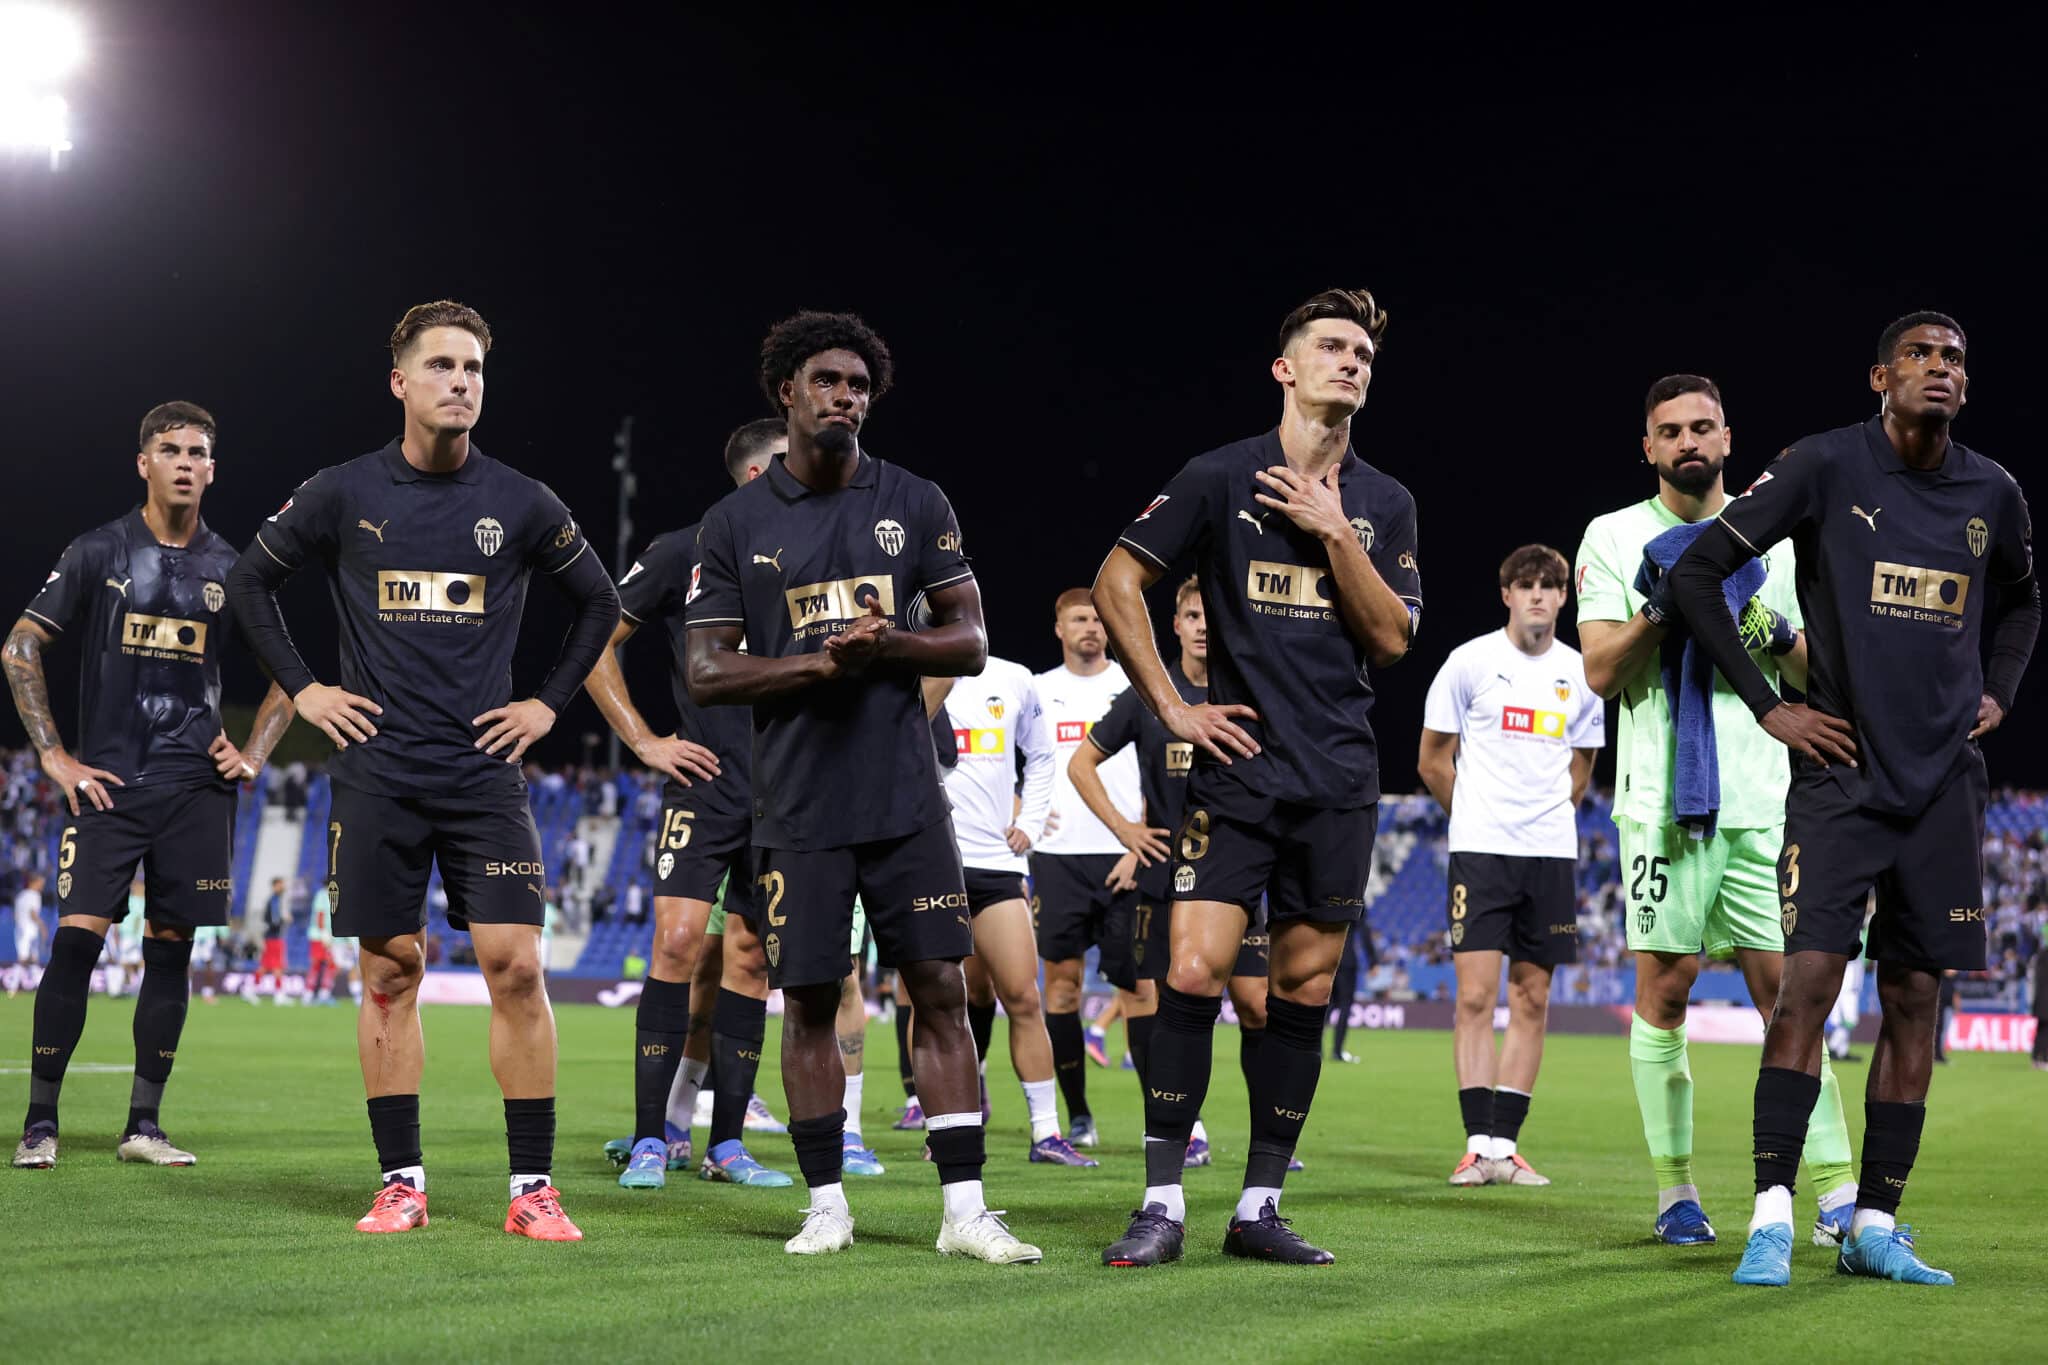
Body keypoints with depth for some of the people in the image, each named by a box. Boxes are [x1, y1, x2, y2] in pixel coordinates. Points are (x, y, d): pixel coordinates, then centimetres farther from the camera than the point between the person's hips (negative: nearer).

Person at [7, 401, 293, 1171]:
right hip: (109, 783, -2)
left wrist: (254, 754, 7)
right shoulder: (98, 553, 1)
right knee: (77, 939, -11)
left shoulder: (229, 568, 9)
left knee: (171, 951, 3)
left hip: (197, 788, 3)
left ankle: (144, 1125, 11)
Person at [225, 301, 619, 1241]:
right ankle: (401, 1182, 11)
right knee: (390, 969, 2)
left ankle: (532, 1188, -1)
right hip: (376, 772, 0)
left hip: (485, 772, 0)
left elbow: (598, 602, 17)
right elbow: (250, 581, 14)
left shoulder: (522, 504, 3)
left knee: (515, 967, -8)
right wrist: (303, 689, 6)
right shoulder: (342, 495, 2)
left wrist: (549, 703, 8)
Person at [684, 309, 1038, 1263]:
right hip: (798, 806, 0)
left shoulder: (916, 505, 6)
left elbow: (968, 641, 5)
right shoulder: (735, 524, 3)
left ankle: (964, 1211, 0)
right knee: (809, 1001, 3)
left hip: (905, 797, 1)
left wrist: (891, 647, -16)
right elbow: (707, 673, 0)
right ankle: (826, 1207, 15)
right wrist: (819, 662, -16)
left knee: (940, 989, -3)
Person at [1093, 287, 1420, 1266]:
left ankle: (1259, 1207, 12)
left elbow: (1392, 638, 3)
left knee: (1304, 991, 4)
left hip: (1338, 780, 3)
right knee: (1193, 972, -13)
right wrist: (1171, 706, -4)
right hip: (1236, 767, -3)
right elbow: (1116, 582, 1)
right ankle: (1161, 1205, -6)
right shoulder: (1221, 478, 1)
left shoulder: (1384, 504, 11)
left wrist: (1335, 533, -7)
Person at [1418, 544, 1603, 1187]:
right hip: (1479, 849, -4)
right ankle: (1478, 1144, -7)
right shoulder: (1470, 662, -1)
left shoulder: (1581, 675, 9)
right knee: (1476, 995, -9)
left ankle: (1506, 1146, 7)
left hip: (1551, 853, 4)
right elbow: (1433, 762, 6)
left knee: (1532, 1001, 3)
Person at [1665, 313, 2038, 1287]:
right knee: (1811, 978, -14)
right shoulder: (1827, 466, -5)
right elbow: (1695, 575, -4)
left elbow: (2020, 603, 29)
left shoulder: (1993, 495, 8)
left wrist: (1998, 694, 12)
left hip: (1943, 780, 4)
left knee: (1914, 1003, 4)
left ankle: (1874, 1226, 11)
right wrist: (1766, 706, -6)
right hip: (1841, 770, -4)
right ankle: (1772, 1218, -9)